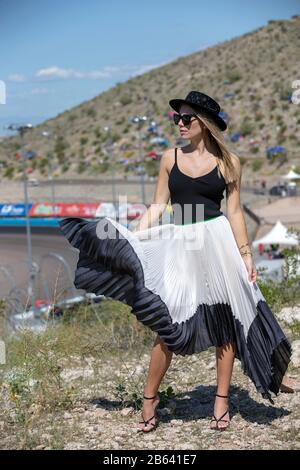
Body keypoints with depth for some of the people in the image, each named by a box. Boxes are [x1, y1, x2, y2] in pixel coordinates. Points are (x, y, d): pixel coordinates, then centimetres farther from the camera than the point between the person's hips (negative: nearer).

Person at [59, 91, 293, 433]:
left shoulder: (228, 162, 0)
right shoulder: (170, 158, 6)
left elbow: (234, 212, 2)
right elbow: (158, 206, 7)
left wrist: (245, 254, -3)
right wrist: (131, 238, -2)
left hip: (217, 244, -1)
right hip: (179, 246, 1)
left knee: (223, 322, 4)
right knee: (168, 324, -2)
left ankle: (222, 401, 15)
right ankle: (149, 398, 11)